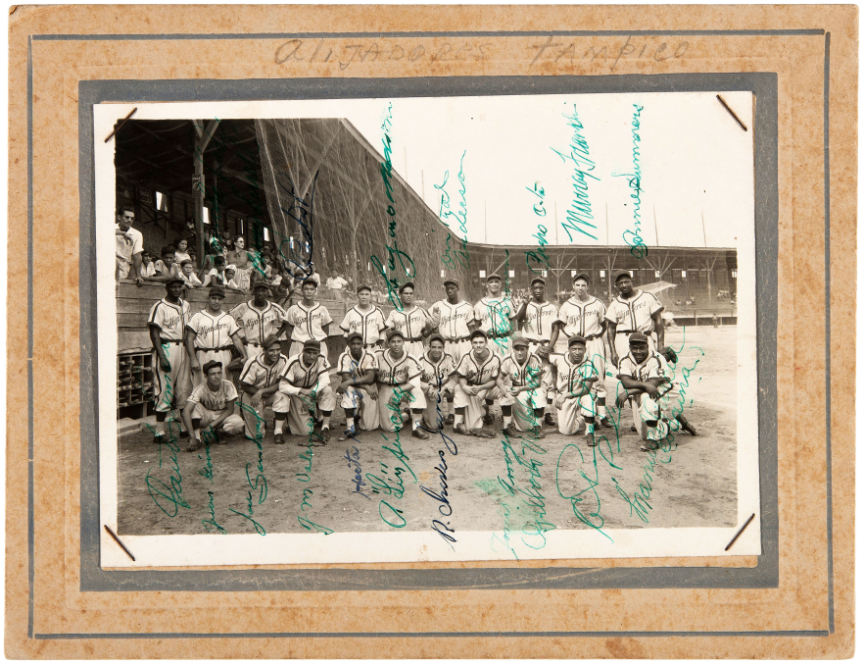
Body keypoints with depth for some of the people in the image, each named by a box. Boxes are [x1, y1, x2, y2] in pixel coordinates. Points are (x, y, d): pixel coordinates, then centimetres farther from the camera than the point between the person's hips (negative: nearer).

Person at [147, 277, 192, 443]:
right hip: (166, 348, -7)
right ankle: (160, 432, -3)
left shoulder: (185, 305, 15)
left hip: (182, 348, 7)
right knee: (165, 389, -7)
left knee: (185, 389, 6)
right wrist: (162, 356, -18)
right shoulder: (160, 306, -7)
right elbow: (154, 333, -11)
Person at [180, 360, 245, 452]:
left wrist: (212, 425, -24)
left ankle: (217, 434, -5)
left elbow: (230, 409, -14)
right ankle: (197, 438, -26)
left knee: (238, 423, -33)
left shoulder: (228, 385, -21)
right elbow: (186, 411, -33)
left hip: (224, 416, 1)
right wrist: (192, 437, -43)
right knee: (194, 407, -31)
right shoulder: (201, 389, -24)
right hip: (206, 416, -1)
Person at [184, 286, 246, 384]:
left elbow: (236, 339, 10)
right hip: (203, 357, -2)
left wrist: (244, 355, -6)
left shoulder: (228, 318, 15)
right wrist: (193, 359, -9)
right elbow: (189, 339, 2)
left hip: (224, 357, 2)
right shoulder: (198, 317, 7)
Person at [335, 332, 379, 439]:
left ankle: (357, 416, 30)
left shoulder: (370, 356, -12)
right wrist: (366, 387, -26)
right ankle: (350, 428, -35)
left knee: (370, 427, -8)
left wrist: (349, 381, -33)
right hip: (352, 390, 0)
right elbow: (346, 378, -19)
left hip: (369, 391, 0)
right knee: (348, 391, -38)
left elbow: (370, 378, -22)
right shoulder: (344, 357, -11)